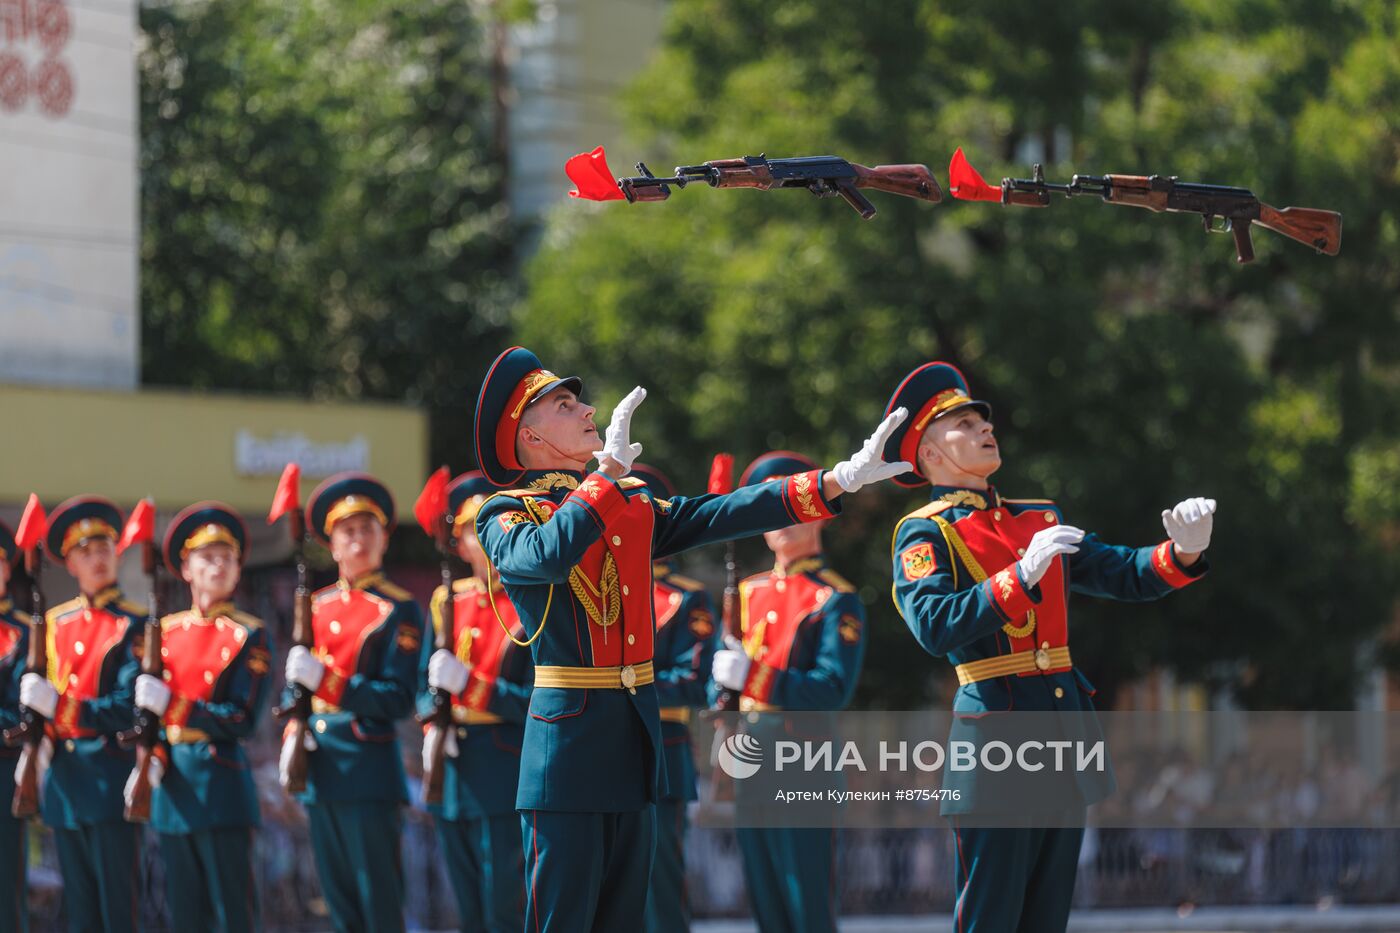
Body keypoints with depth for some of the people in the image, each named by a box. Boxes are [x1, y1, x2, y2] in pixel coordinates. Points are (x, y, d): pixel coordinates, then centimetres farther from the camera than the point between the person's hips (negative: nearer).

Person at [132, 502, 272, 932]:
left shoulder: (248, 637, -3)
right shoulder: (165, 632, 11)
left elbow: (242, 720, -11)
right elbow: (145, 703, 15)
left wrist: (170, 707, -18)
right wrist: (151, 750, -5)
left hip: (221, 782, -5)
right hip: (173, 783, 5)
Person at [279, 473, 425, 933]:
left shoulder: (399, 611, -5)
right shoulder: (316, 606, 14)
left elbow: (398, 699, -11)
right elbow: (295, 680, 19)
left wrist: (324, 682, -19)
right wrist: (292, 731, 0)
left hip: (369, 769, -6)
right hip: (321, 768, 6)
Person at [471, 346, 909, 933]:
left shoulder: (633, 504, 15)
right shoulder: (505, 515, -4)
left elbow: (717, 515, 6)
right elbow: (547, 556, -26)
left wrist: (838, 481, -3)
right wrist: (608, 470, -21)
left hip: (636, 729, 7)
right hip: (569, 731, -7)